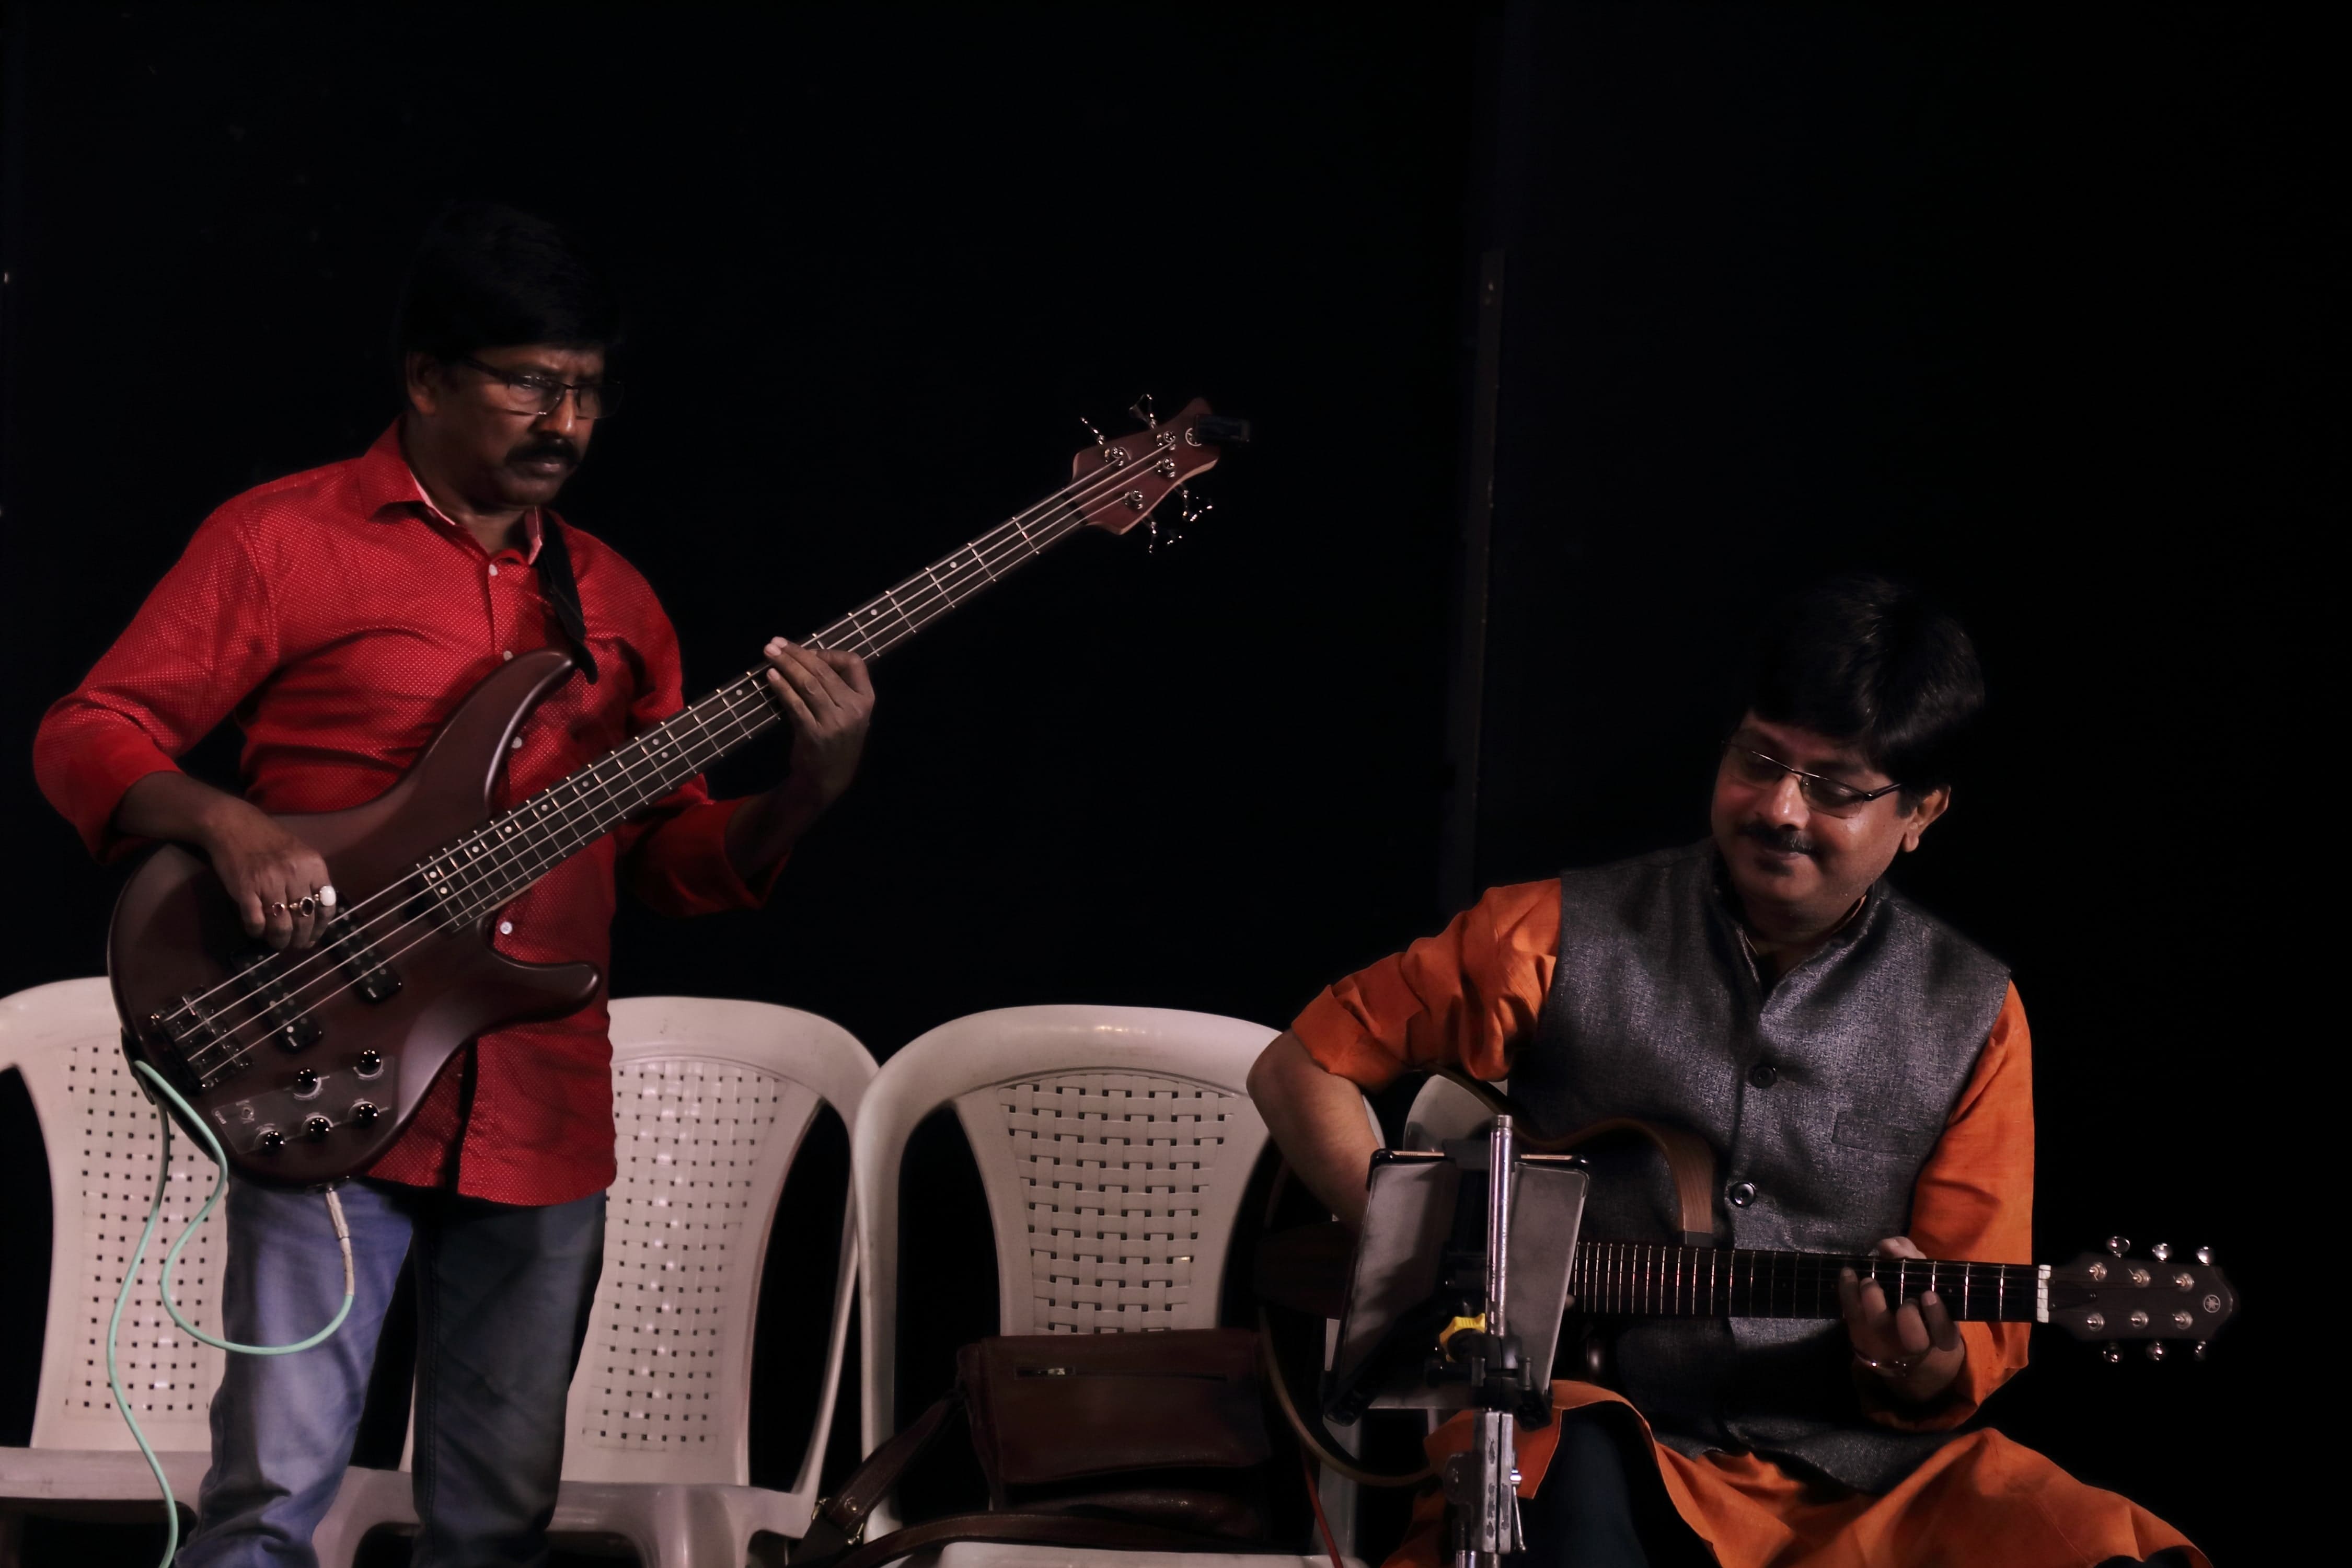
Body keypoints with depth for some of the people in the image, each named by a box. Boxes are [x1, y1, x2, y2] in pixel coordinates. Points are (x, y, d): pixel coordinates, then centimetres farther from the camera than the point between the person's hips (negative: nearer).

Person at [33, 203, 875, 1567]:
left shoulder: (614, 599, 17)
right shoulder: (285, 541, 1)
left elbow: (675, 860, 16)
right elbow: (87, 736, 0)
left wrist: (807, 791, -3)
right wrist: (228, 827, -19)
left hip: (546, 1115, 5)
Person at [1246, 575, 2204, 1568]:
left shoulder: (1971, 1019, 8)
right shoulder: (1563, 940, 3)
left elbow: (1982, 1346, 7)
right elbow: (1302, 1066, 9)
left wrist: (1925, 1366, -18)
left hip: (1854, 1469, 3)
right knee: (1579, 1465, -40)